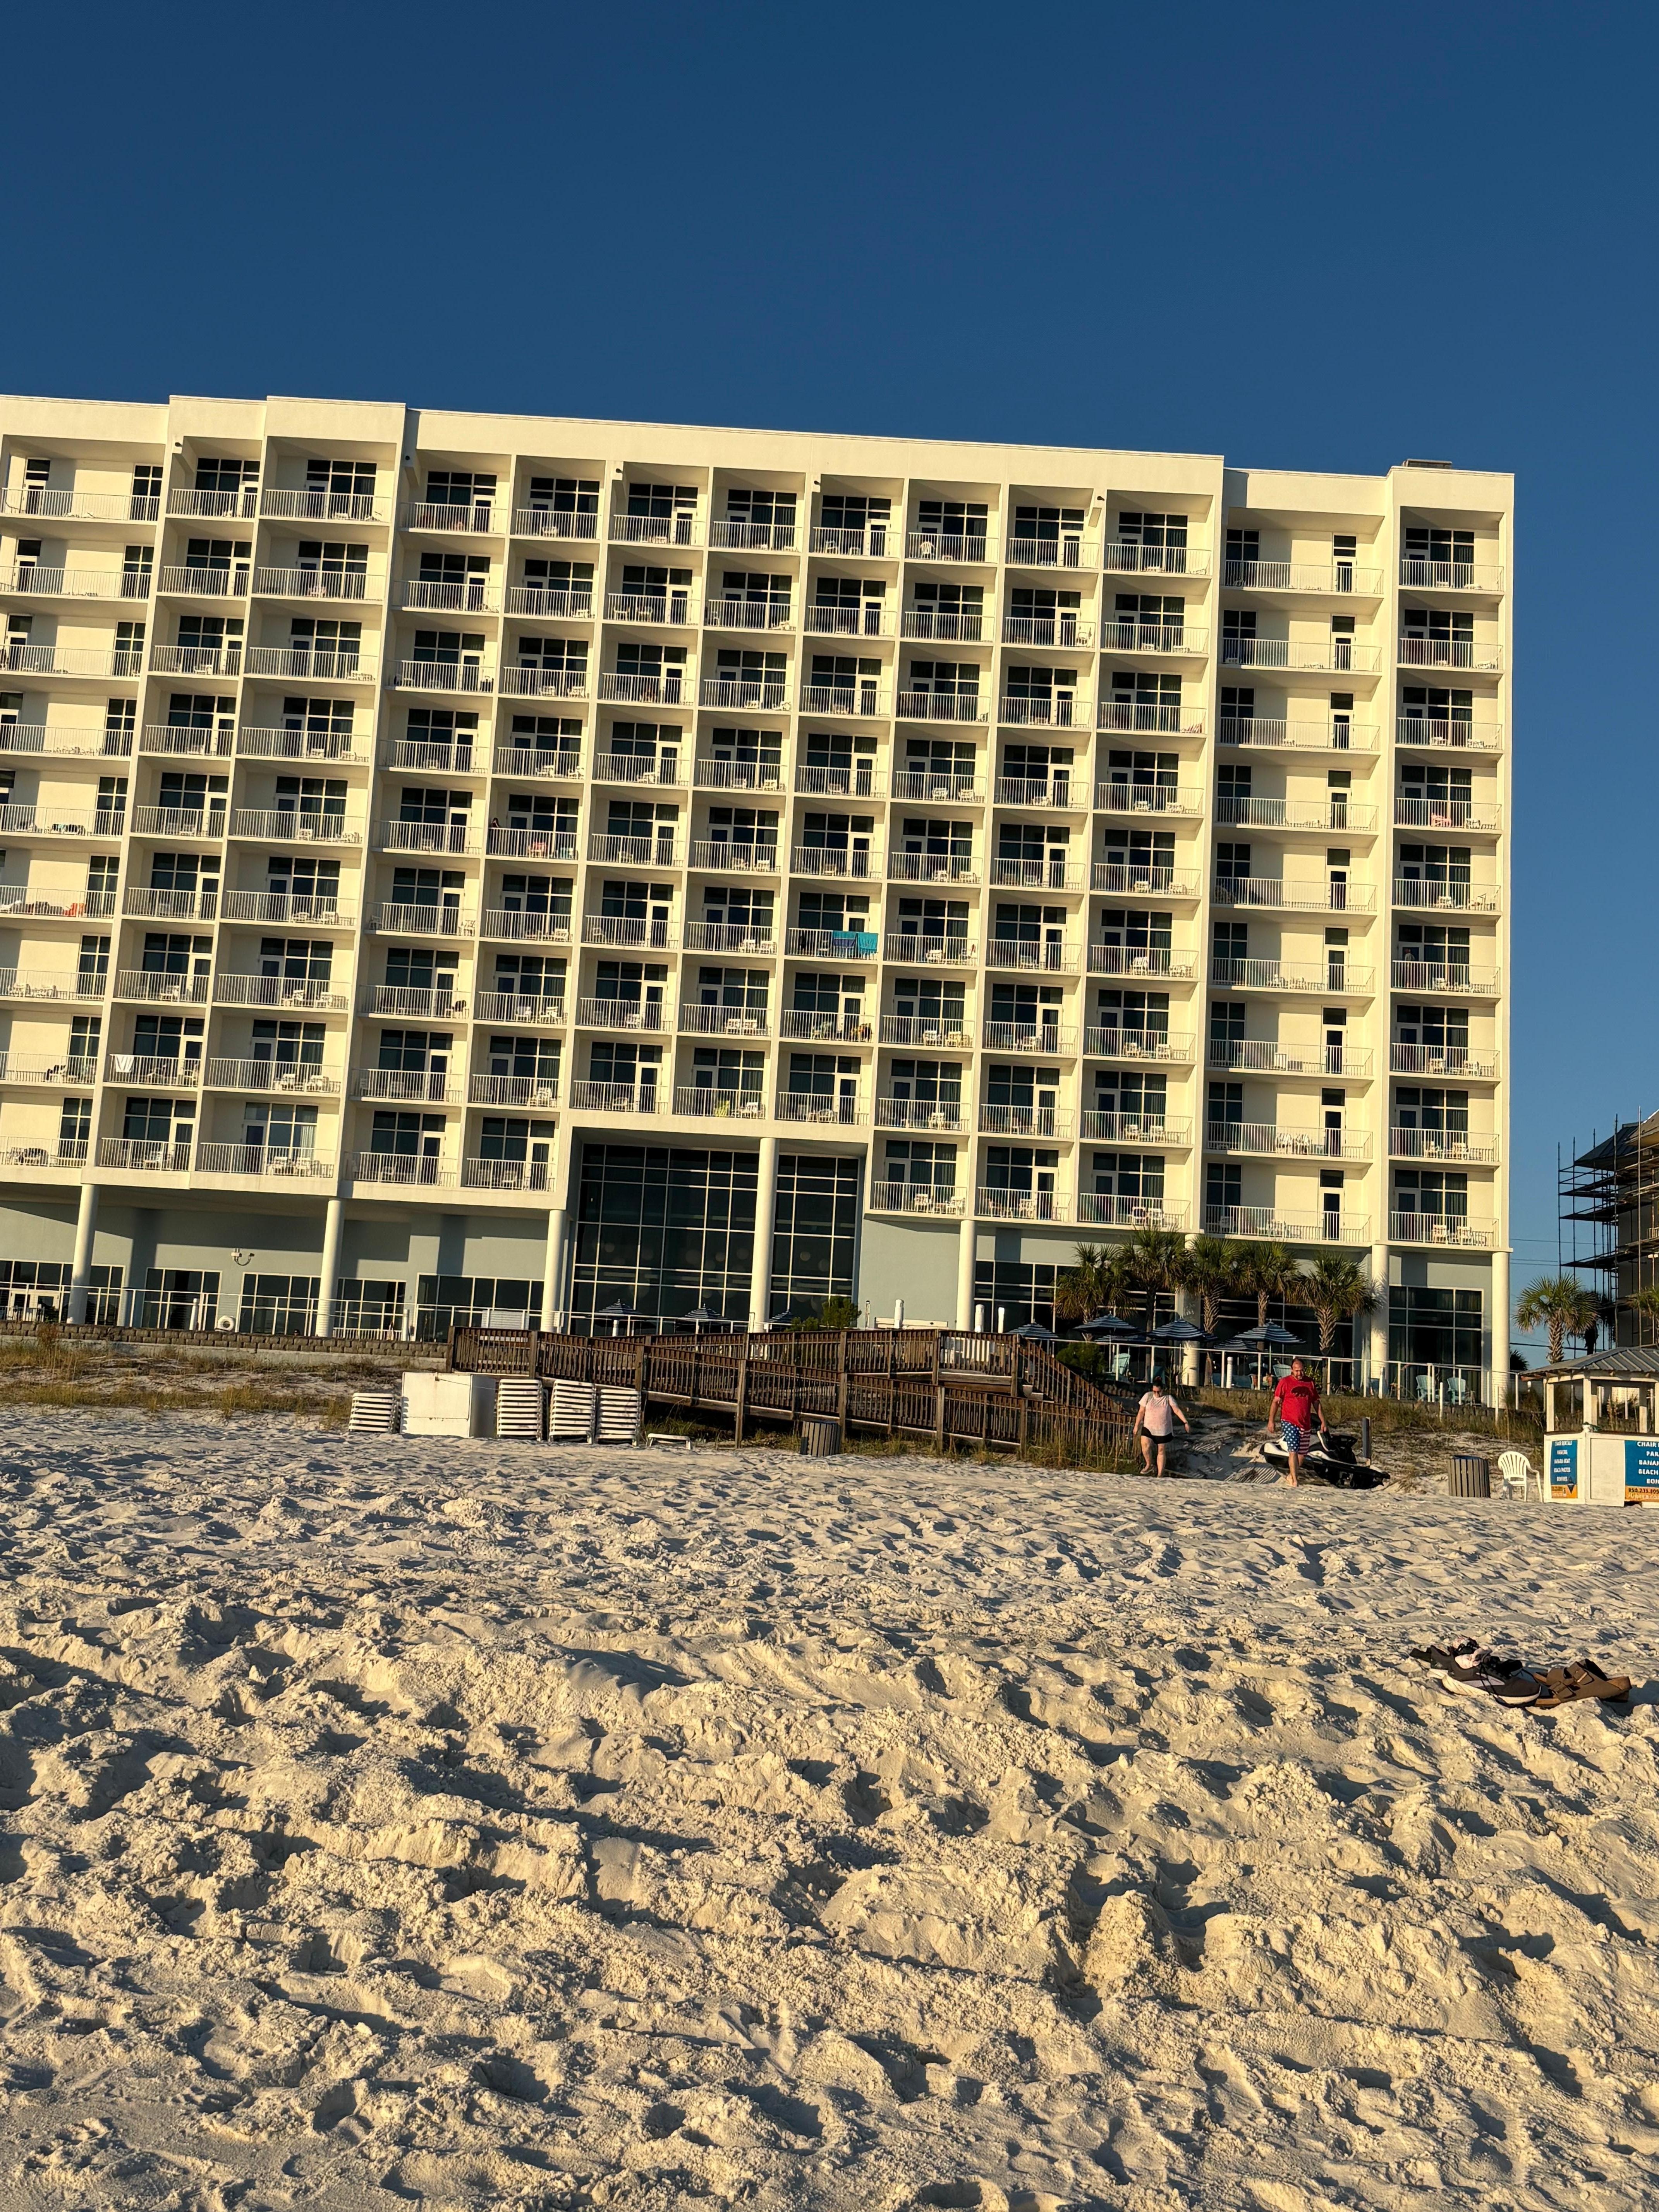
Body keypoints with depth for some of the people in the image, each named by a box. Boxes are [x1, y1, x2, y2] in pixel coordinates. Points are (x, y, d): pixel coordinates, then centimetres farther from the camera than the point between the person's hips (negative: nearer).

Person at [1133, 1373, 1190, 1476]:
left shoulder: (1168, 1398, -5)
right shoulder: (1148, 1396, -2)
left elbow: (1177, 1410, -12)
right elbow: (1141, 1412, 4)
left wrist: (1186, 1422, -22)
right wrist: (1137, 1426, 6)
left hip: (1164, 1430, -1)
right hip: (1149, 1428, 1)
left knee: (1161, 1452, 6)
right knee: (1145, 1445, -19)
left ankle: (1160, 1475, 17)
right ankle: (1149, 1465, 6)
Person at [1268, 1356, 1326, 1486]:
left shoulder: (1311, 1383, 10)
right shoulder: (1285, 1382, -2)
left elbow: (1317, 1404, 16)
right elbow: (1276, 1402, -3)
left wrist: (1323, 1422, 13)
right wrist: (1271, 1421, -10)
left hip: (1306, 1424, 4)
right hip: (1289, 1422, -4)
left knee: (1302, 1452, 10)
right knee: (1293, 1450, -14)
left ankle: (1294, 1475, 29)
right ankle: (1294, 1480, -14)